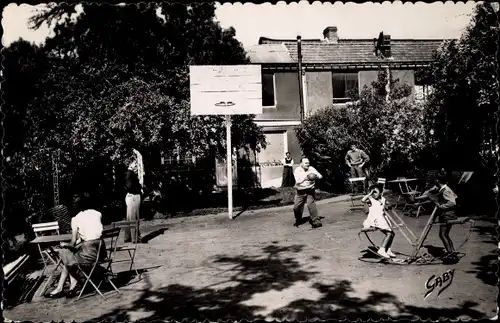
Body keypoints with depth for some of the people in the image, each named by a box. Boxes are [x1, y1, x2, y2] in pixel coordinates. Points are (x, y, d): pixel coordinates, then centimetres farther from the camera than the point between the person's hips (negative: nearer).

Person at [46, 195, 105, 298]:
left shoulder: (76, 219, -4)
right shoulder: (98, 214, 8)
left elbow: (72, 244, -4)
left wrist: (64, 244, 17)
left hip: (89, 253, -6)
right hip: (101, 251, 6)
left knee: (66, 256, 20)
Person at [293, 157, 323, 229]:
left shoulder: (311, 169, 0)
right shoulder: (297, 170, -4)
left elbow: (320, 176, -2)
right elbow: (298, 181, -17)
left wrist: (316, 176, -22)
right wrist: (306, 177, -24)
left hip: (310, 191, -1)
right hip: (300, 191, 1)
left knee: (311, 204, -18)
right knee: (296, 207, 5)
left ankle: (316, 221, -11)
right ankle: (298, 220, 32)